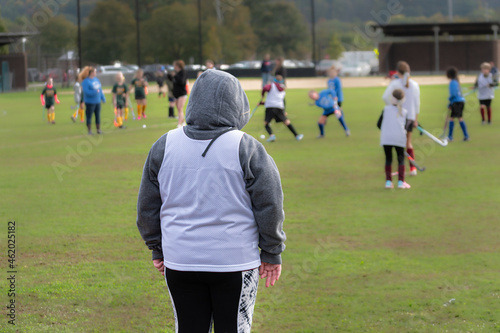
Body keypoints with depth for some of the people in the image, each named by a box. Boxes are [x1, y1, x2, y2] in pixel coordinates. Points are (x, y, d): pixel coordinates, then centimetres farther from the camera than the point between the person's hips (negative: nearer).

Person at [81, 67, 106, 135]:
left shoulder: (96, 79, 9)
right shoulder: (85, 81, -13)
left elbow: (100, 89, 15)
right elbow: (86, 91, -22)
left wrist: (103, 98, 14)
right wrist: (95, 92, -31)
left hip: (97, 101, 7)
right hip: (90, 102, -7)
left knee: (98, 116, 10)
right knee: (89, 116, 0)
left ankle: (98, 130, 19)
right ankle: (89, 131, 8)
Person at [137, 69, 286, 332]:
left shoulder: (164, 146, 1)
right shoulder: (247, 148, -8)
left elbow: (148, 206, 8)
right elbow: (270, 205, -6)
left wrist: (157, 249, 19)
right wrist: (272, 253, 6)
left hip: (180, 263, 3)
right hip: (235, 262, -2)